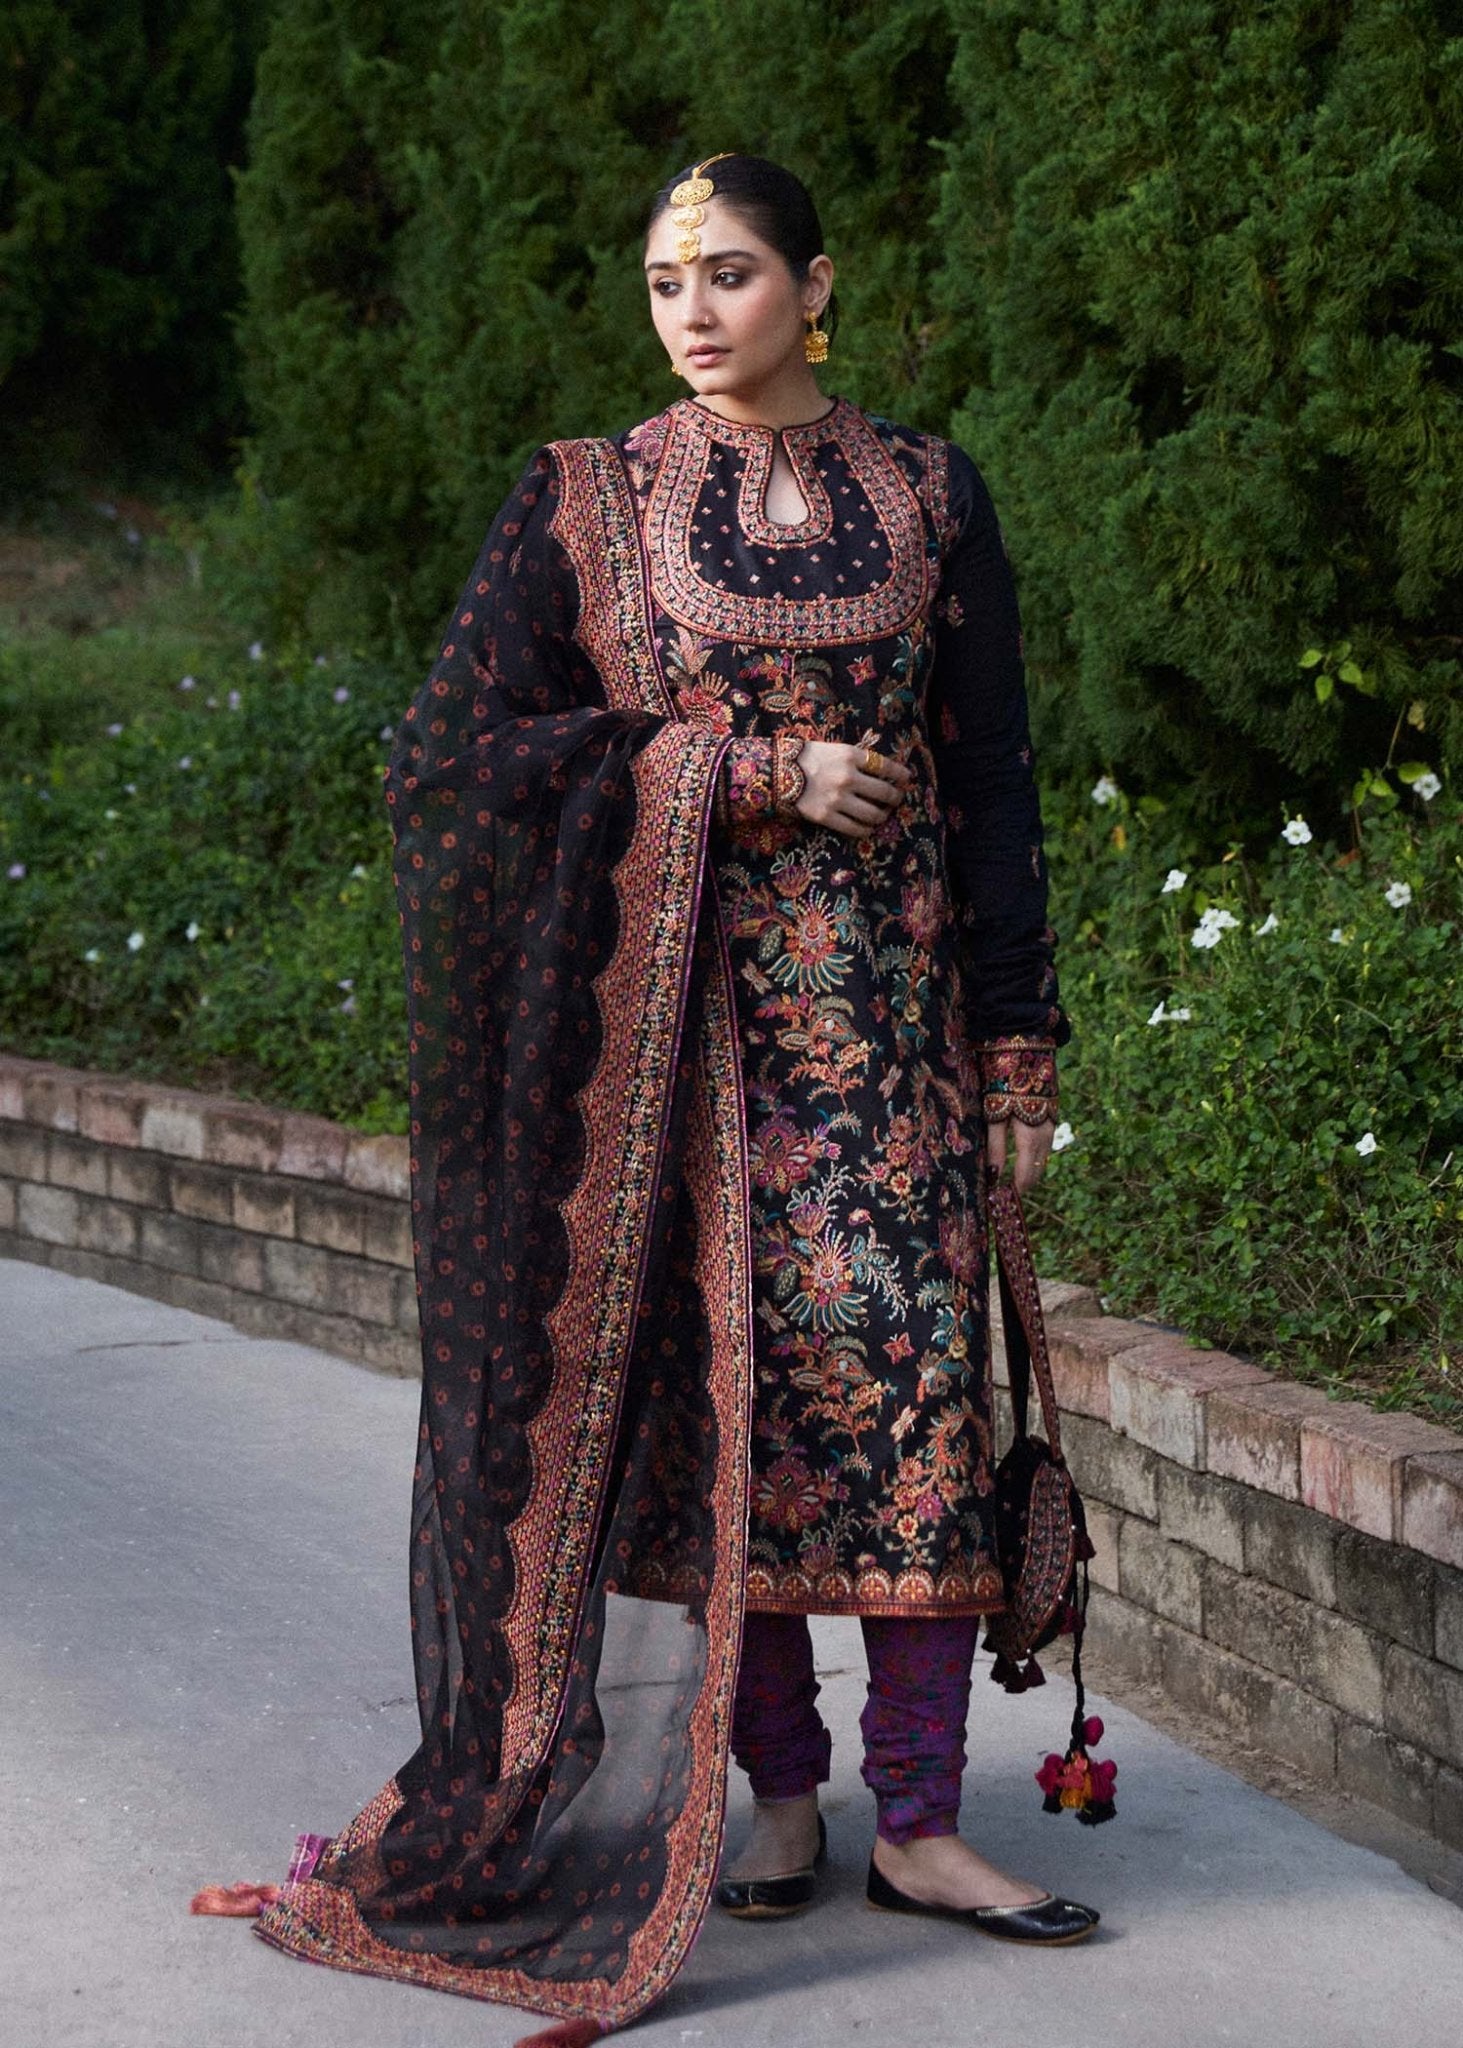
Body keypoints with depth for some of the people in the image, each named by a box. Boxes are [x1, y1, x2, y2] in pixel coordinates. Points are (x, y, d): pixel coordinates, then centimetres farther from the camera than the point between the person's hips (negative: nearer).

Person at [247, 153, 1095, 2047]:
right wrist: (752, 770, -11)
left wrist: (1017, 1046, 3)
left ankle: (919, 1820, -1)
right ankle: (776, 1793, 12)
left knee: (911, 1370, -7)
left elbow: (989, 783, 8)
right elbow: (460, 746, -7)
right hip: (679, 1009, -1)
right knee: (726, 1371, 0)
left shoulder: (928, 498, 7)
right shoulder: (587, 503, 3)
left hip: (887, 1001, 1)